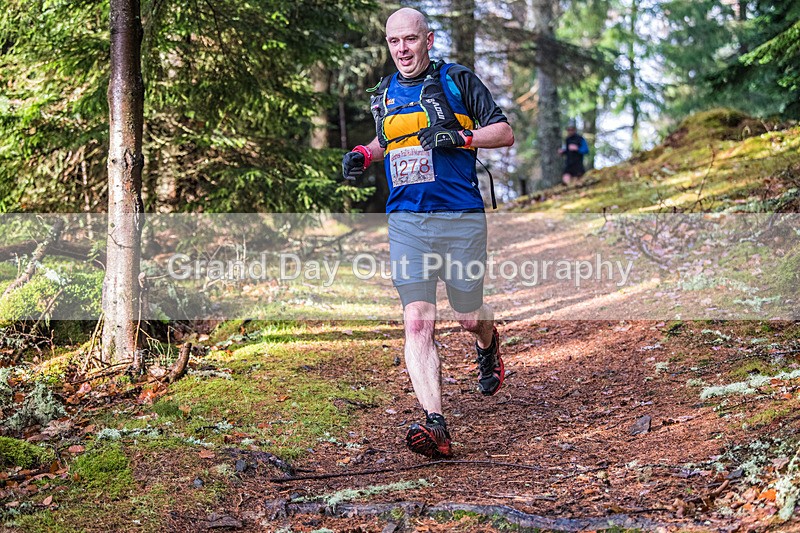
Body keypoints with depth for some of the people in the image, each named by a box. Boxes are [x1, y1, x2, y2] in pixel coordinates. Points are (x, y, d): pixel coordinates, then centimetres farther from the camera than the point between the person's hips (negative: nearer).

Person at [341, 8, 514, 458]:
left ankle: (488, 345, 47)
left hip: (461, 218, -2)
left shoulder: (458, 81, 0)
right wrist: (363, 155, 10)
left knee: (469, 317, 8)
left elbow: (505, 133, 0)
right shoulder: (384, 94, 13)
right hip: (406, 222, 3)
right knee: (418, 322, -13)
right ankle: (435, 425, -20)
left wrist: (459, 137, -16)